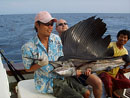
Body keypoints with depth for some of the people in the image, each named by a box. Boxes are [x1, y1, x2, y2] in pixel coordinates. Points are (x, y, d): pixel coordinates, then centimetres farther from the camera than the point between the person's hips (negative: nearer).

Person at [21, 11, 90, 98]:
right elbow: (28, 69, -7)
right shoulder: (28, 47, -18)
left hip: (61, 75, 6)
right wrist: (40, 64, -26)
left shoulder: (56, 38, -4)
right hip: (46, 82, -5)